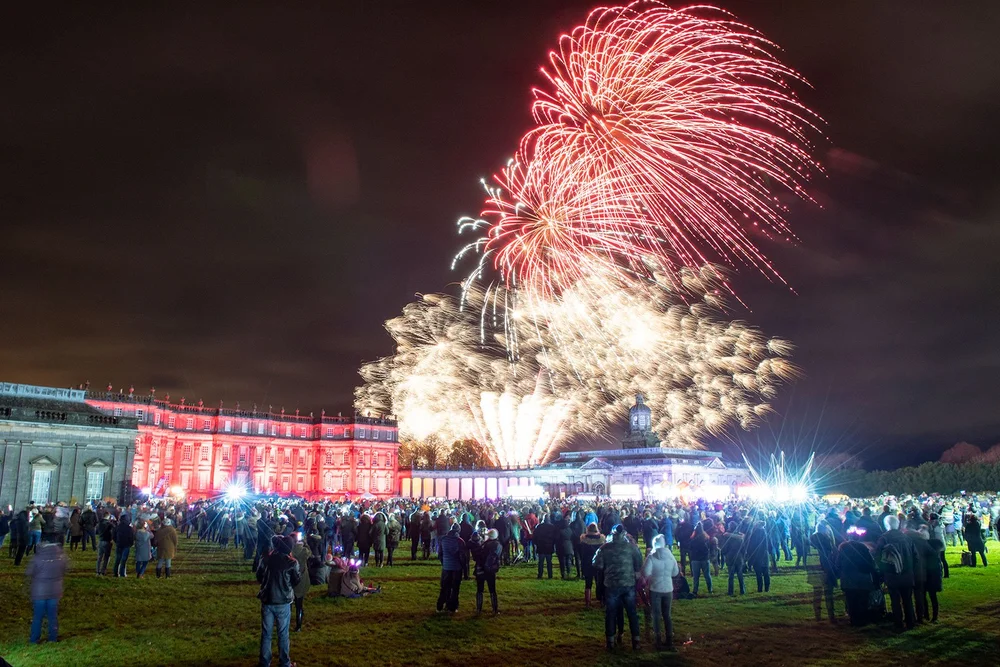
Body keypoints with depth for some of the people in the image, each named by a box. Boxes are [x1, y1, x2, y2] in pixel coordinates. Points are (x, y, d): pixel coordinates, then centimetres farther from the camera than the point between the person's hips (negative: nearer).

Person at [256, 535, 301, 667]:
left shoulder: (266, 559, -5)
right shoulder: (292, 563, -12)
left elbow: (258, 578, 8)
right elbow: (296, 582, 0)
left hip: (267, 601, 2)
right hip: (283, 602, -2)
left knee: (266, 633, 13)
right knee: (283, 634, 10)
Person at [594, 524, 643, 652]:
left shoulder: (604, 548, -6)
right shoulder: (631, 547, -5)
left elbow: (597, 565, -5)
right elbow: (639, 564, -2)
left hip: (611, 585, 0)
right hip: (629, 584, 0)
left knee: (610, 614, 11)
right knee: (632, 613, 12)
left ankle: (610, 642, 16)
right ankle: (636, 642, 15)